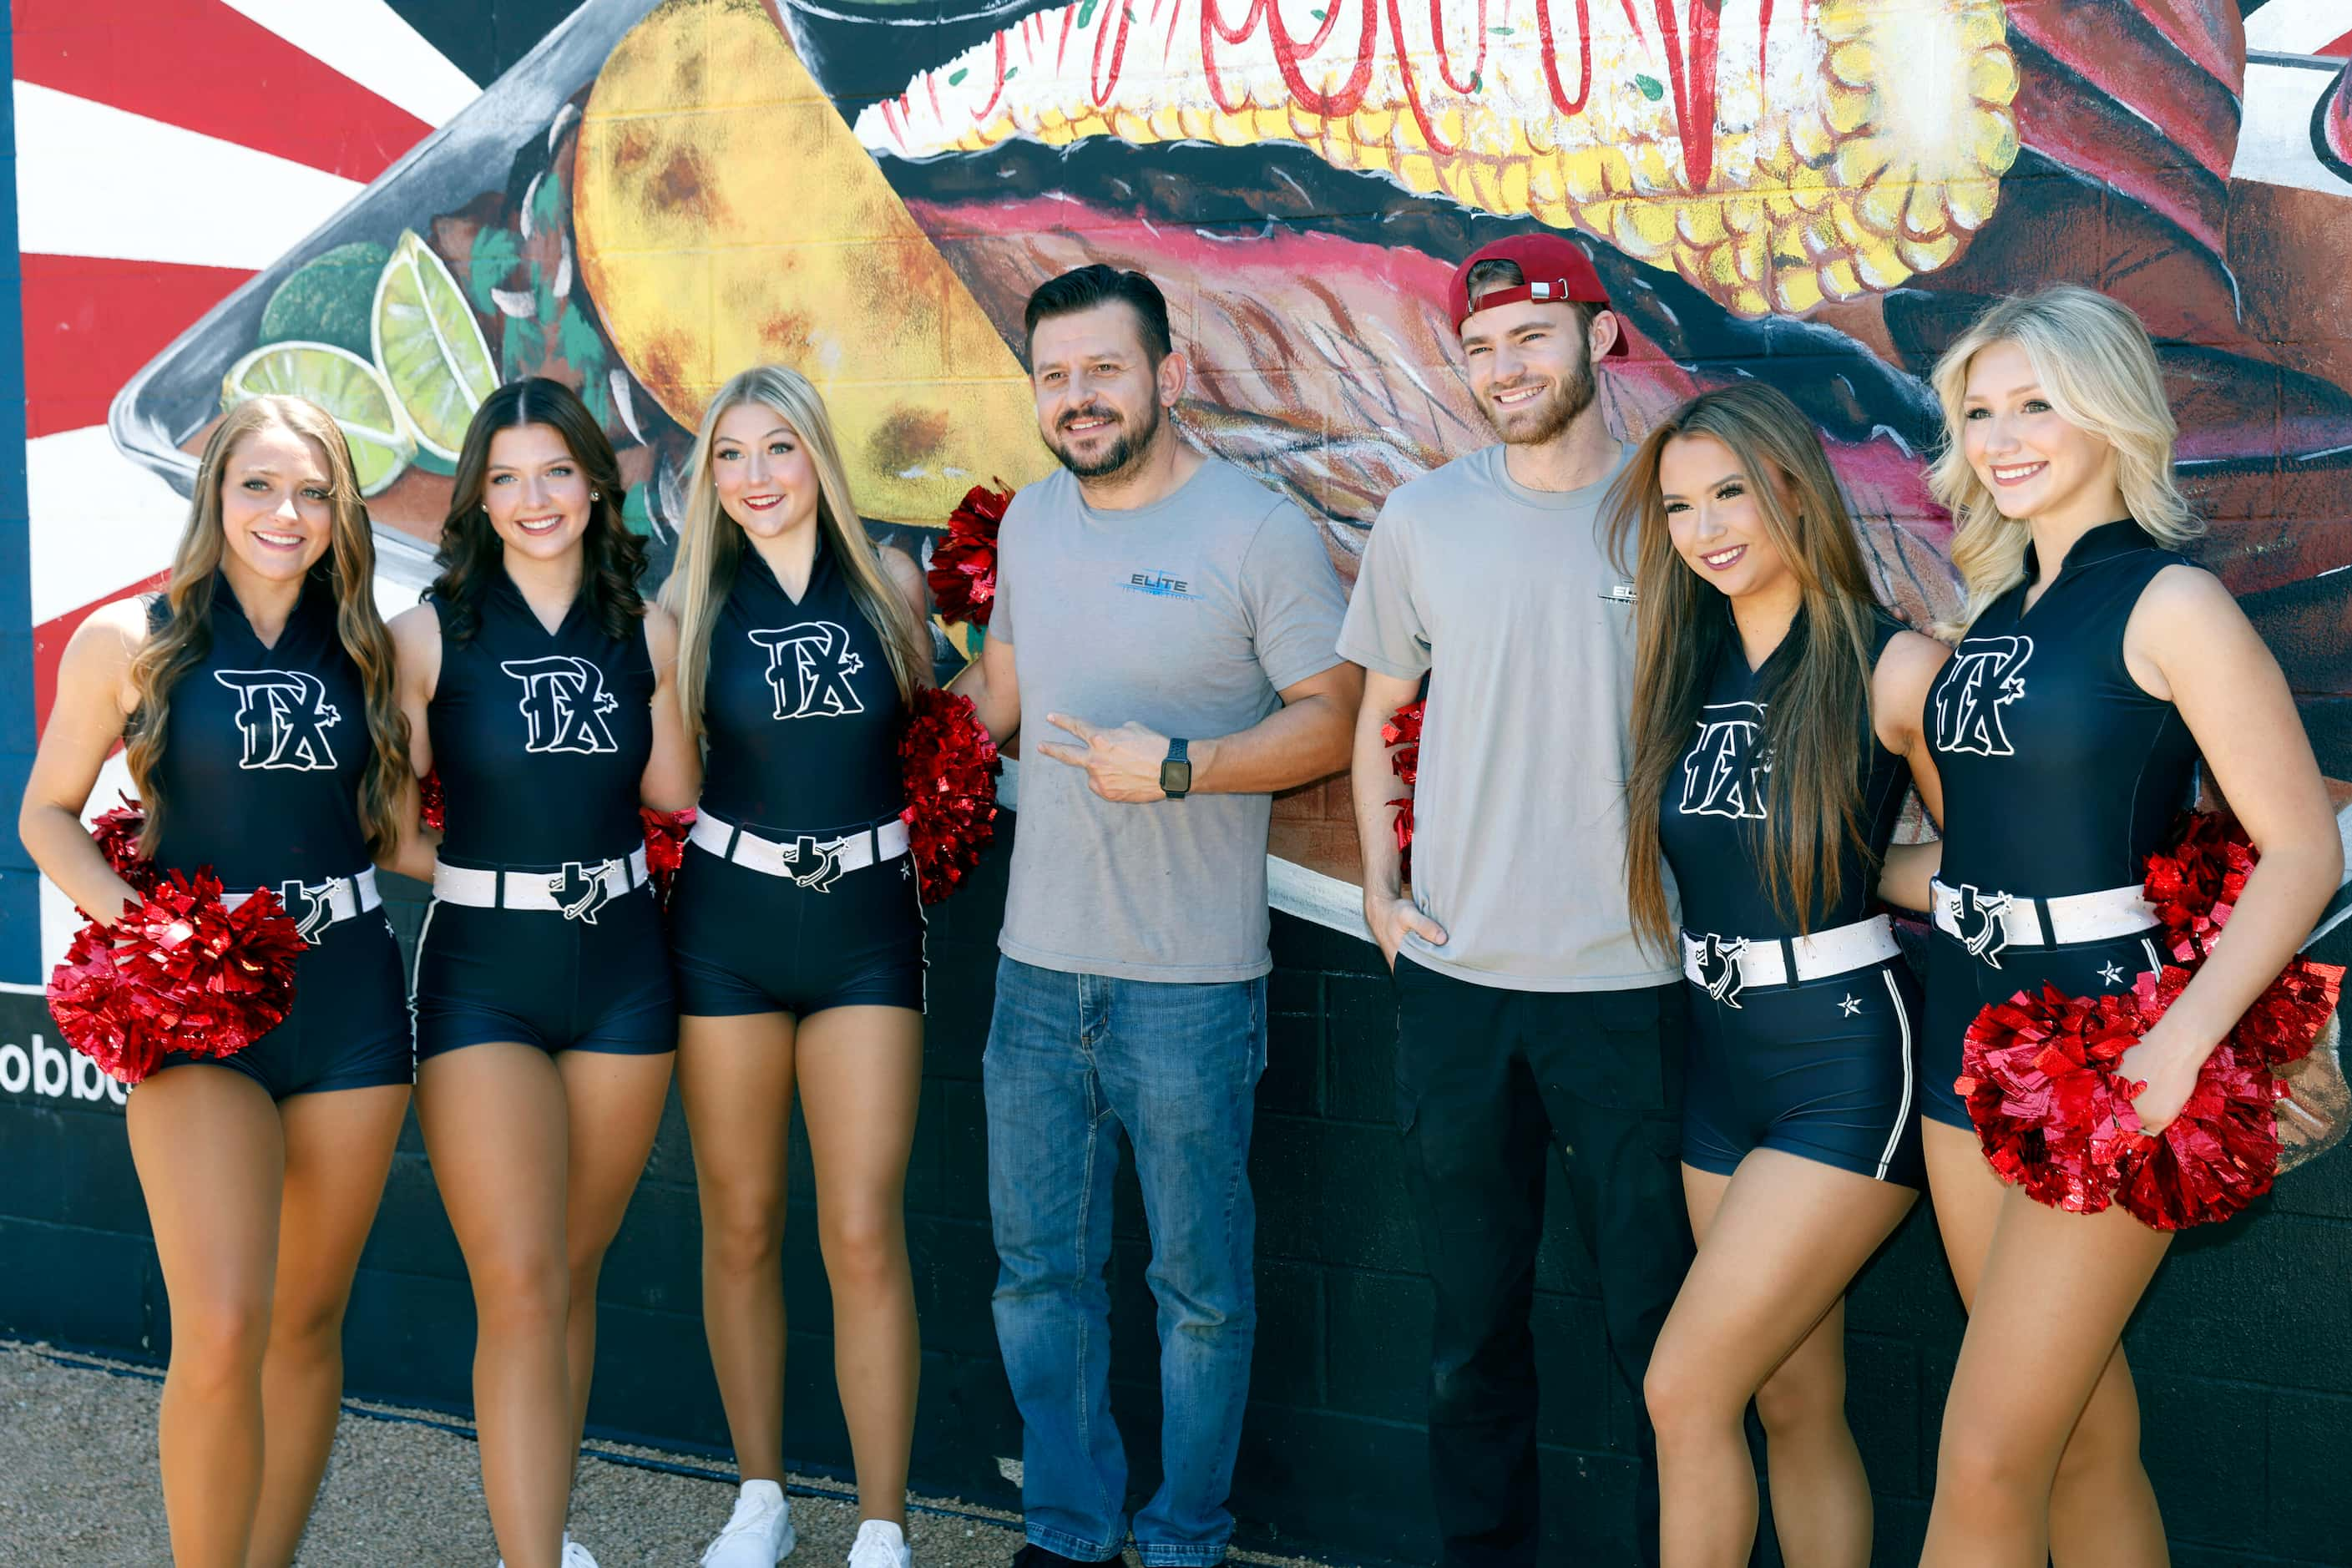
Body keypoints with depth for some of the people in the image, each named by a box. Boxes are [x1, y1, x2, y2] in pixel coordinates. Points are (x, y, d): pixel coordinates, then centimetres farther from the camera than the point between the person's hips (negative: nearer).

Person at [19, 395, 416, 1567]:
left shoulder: (365, 652, 8)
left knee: (309, 1321, 9)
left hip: (349, 999, 3)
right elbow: (46, 814, 6)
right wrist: (138, 925, -8)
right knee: (221, 1331, -16)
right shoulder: (128, 641, 0)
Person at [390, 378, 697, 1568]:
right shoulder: (432, 634, -3)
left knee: (574, 1275, 13)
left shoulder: (646, 633, 5)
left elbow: (676, 804, 4)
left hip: (622, 975, 3)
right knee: (518, 1292, -10)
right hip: (483, 979, -3)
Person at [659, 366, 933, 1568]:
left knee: (862, 1235, -4)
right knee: (740, 1226, 9)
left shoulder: (888, 584, 2)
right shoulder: (692, 601, 2)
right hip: (726, 926, 1)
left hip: (863, 925, -1)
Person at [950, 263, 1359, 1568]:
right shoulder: (1030, 521, 10)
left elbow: (1332, 720, -11)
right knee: (1038, 1269, 13)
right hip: (1037, 969, 6)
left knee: (1200, 1288, 6)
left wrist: (1176, 768, -21)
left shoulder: (1259, 530, -9)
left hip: (1188, 983, -6)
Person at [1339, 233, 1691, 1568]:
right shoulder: (1425, 520, 5)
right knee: (1476, 1317, 13)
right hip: (1456, 977, 2)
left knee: (1661, 1323, 3)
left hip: (1635, 981, -2)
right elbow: (1379, 713, 16)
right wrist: (1379, 890, 6)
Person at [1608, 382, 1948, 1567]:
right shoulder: (1686, 671, 8)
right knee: (1795, 1405, 12)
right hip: (1723, 1068, 6)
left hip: (1846, 1071, -6)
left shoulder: (1893, 669, -10)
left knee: (1685, 1391, -9)